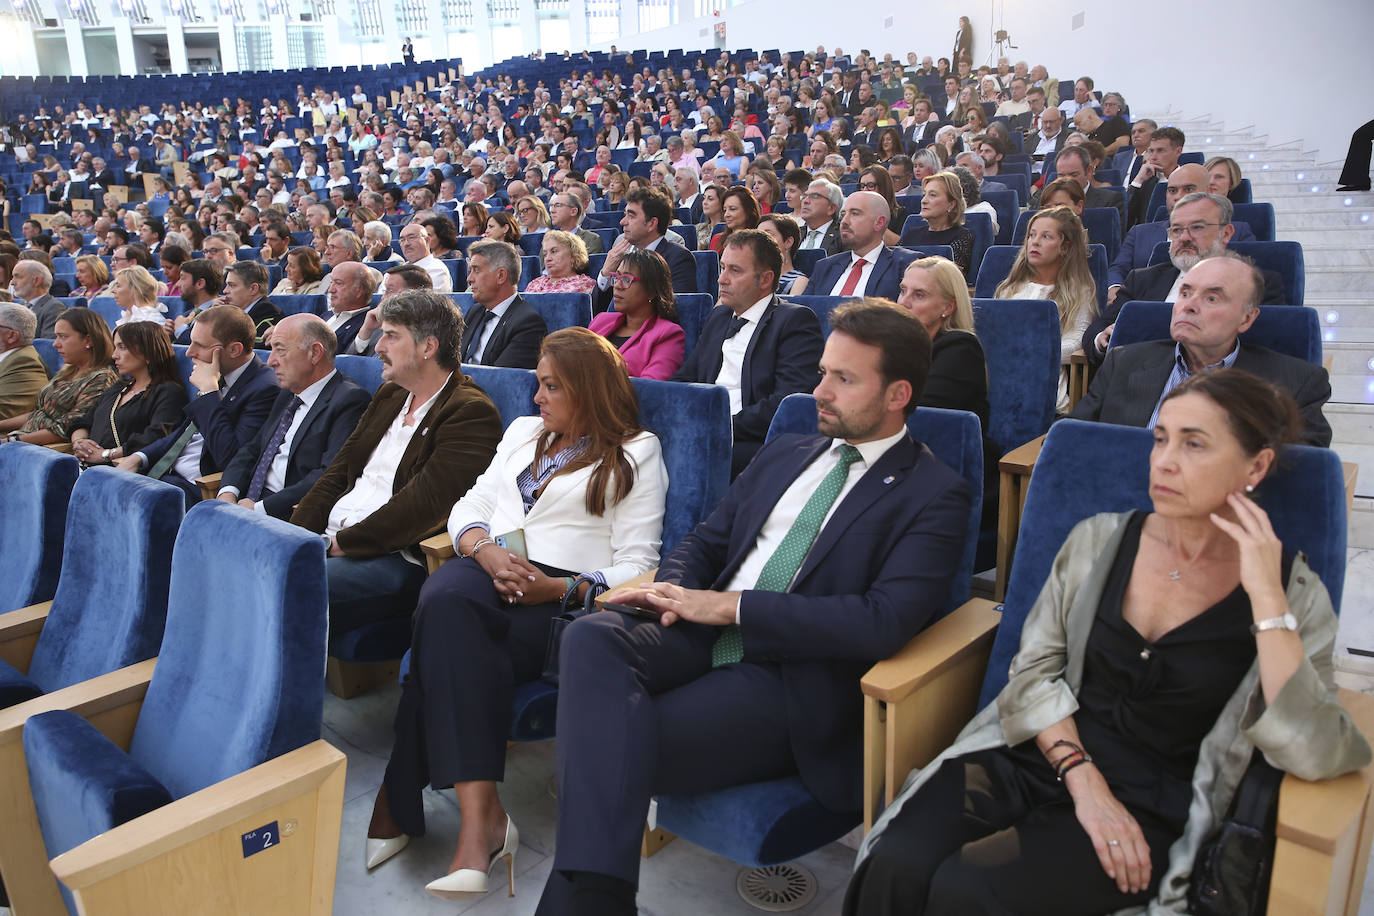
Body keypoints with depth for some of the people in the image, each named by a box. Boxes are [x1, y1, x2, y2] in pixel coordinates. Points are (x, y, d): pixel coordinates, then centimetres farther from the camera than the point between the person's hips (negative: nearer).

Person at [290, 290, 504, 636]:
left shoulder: (471, 412, -9)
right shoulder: (389, 395, 20)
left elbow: (422, 506, -19)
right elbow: (338, 472, 16)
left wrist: (344, 543, -15)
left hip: (398, 557, -8)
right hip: (329, 539, 8)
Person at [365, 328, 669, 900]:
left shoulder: (636, 453, 7)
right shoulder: (523, 431, 26)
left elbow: (637, 567, -1)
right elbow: (469, 506, 19)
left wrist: (557, 589, -17)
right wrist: (486, 550, -5)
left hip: (562, 596, -4)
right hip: (487, 572, 4)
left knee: (446, 640, -31)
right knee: (445, 601, -33)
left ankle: (399, 802, -20)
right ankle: (481, 817, -37)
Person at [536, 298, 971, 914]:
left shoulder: (935, 495, -1)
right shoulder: (784, 455, 20)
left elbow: (885, 621, -16)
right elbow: (705, 541, 22)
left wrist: (732, 605, -16)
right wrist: (675, 593, -4)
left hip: (790, 681, -6)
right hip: (704, 638, 6)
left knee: (611, 748, -27)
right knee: (591, 636, -26)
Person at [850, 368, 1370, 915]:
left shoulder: (1295, 594, -2)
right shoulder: (1098, 540, 4)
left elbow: (1313, 757, -14)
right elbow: (1034, 669, 3)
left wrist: (1267, 596, -18)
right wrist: (1084, 779, -12)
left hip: (1151, 809, -2)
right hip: (1034, 759, 3)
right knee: (895, 866, -25)